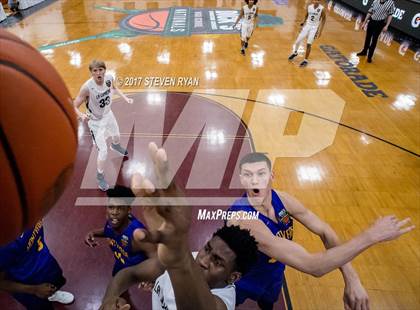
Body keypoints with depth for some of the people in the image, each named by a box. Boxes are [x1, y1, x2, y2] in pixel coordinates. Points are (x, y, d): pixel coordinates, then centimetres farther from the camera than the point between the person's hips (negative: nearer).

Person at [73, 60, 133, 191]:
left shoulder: (109, 78, -19)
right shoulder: (87, 87, -35)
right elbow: (74, 107, -29)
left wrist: (125, 97, -7)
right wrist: (81, 115, -50)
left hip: (108, 114, 6)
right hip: (96, 121, -6)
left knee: (116, 135, 32)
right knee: (103, 151, -6)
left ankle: (115, 146, 71)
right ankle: (100, 176, 21)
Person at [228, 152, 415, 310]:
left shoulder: (280, 199, -21)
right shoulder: (242, 220, -44)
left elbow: (324, 231, -9)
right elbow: (312, 266, -47)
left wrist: (351, 279, -21)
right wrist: (371, 235, -43)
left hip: (272, 277, 6)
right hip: (241, 283, -6)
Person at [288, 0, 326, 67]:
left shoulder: (321, 9, -14)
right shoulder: (309, 7, -4)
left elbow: (323, 19, -6)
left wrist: (320, 31, -10)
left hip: (314, 28, -4)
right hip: (307, 25, 4)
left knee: (308, 44, -8)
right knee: (298, 41, 3)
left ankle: (306, 60, 6)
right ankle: (295, 53, 33)